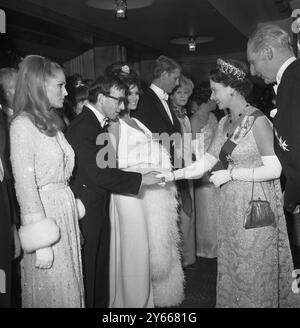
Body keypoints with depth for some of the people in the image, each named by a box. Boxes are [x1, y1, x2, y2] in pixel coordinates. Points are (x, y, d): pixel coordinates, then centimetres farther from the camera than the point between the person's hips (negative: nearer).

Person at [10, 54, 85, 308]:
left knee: (70, 288, 15)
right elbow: (24, 184, -17)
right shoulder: (23, 124, -13)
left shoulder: (52, 122, 11)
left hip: (66, 210, 7)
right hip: (43, 212, -7)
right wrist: (41, 244, -17)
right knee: (51, 292, 8)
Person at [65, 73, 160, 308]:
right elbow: (98, 173, -25)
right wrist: (141, 179, -19)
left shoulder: (98, 124, 12)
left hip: (99, 209, 9)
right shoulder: (81, 128, -19)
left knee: (100, 268, 20)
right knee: (87, 270, 6)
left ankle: (101, 303, 34)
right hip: (86, 212, -9)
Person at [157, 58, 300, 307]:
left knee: (254, 270, 7)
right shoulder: (225, 123, 8)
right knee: (231, 268, 17)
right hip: (231, 206, 7)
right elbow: (206, 162, 7)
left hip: (255, 206, -7)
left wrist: (231, 174, -18)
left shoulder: (258, 121, -14)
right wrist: (174, 175, -3)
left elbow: (274, 168, -17)